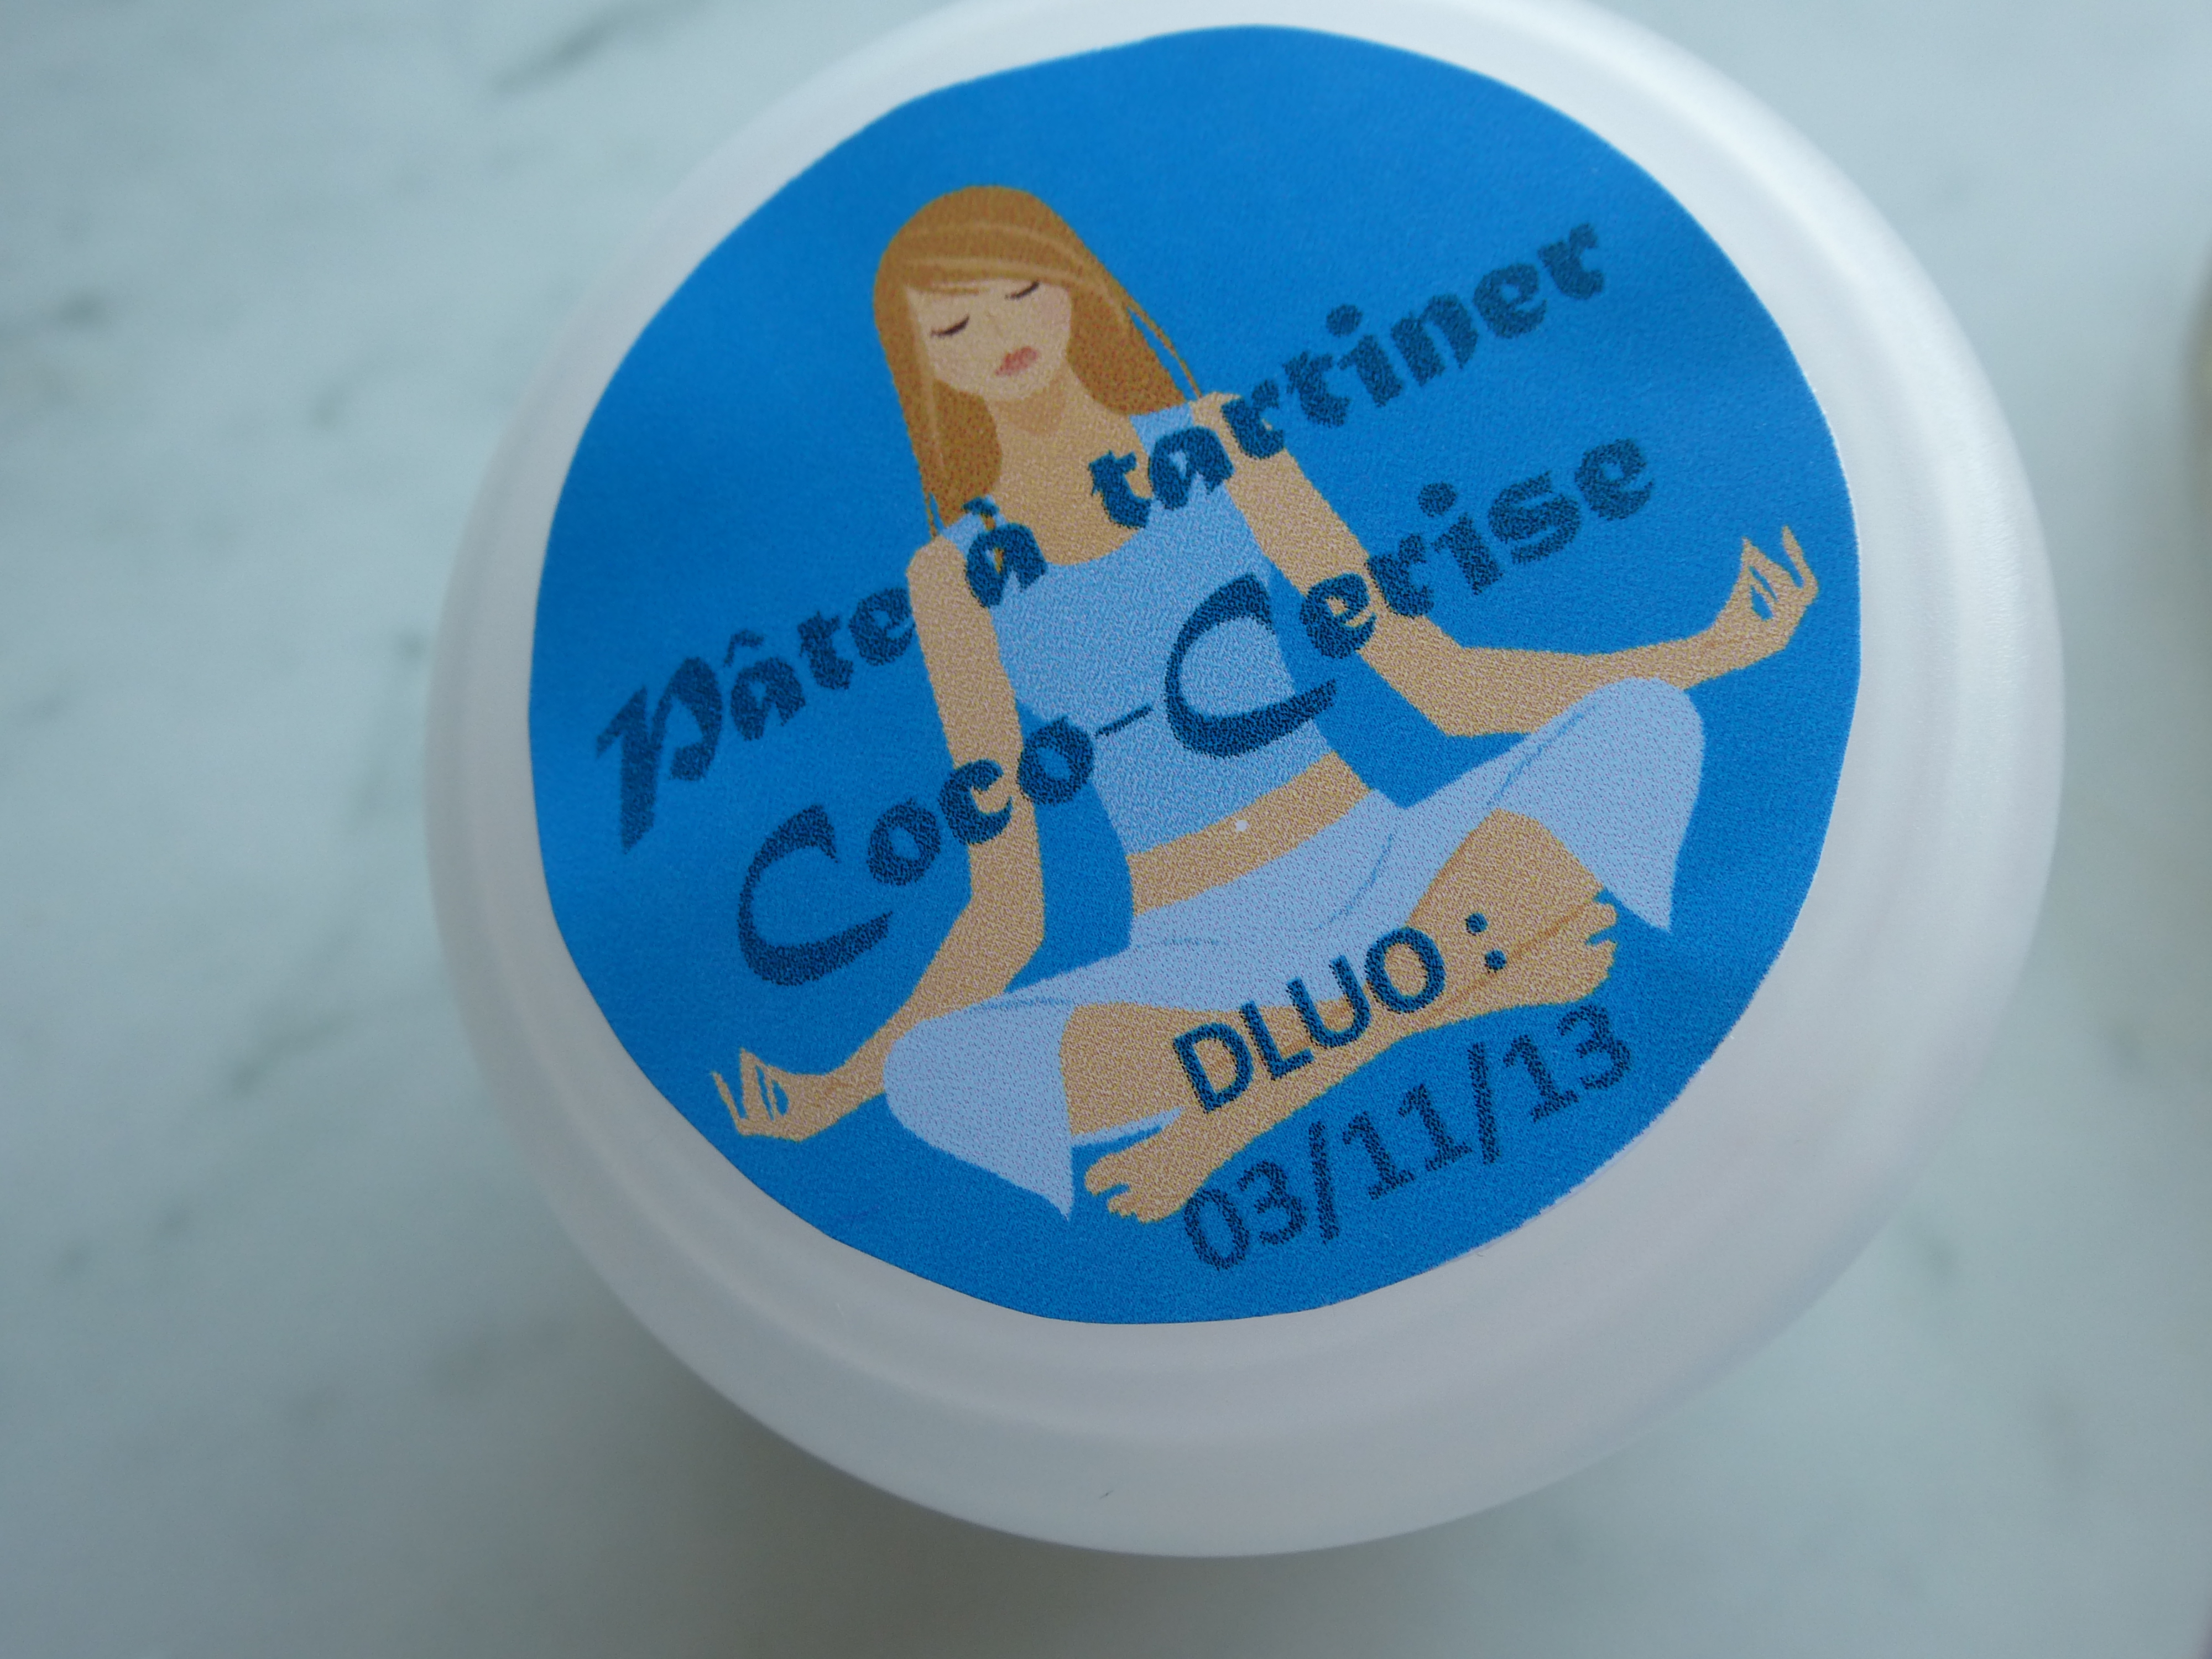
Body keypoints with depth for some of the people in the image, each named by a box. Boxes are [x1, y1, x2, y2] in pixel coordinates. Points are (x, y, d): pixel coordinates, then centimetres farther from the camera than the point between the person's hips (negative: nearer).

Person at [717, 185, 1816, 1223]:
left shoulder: (1214, 446, 5)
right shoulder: (953, 576, 3)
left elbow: (1445, 684, 6)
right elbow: (1003, 921, 3)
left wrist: (1709, 649, 2)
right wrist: (847, 1082, -8)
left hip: (1386, 872, 2)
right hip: (1193, 966, -1)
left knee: (1641, 726, -22)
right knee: (935, 1078, -29)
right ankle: (1452, 982, -20)